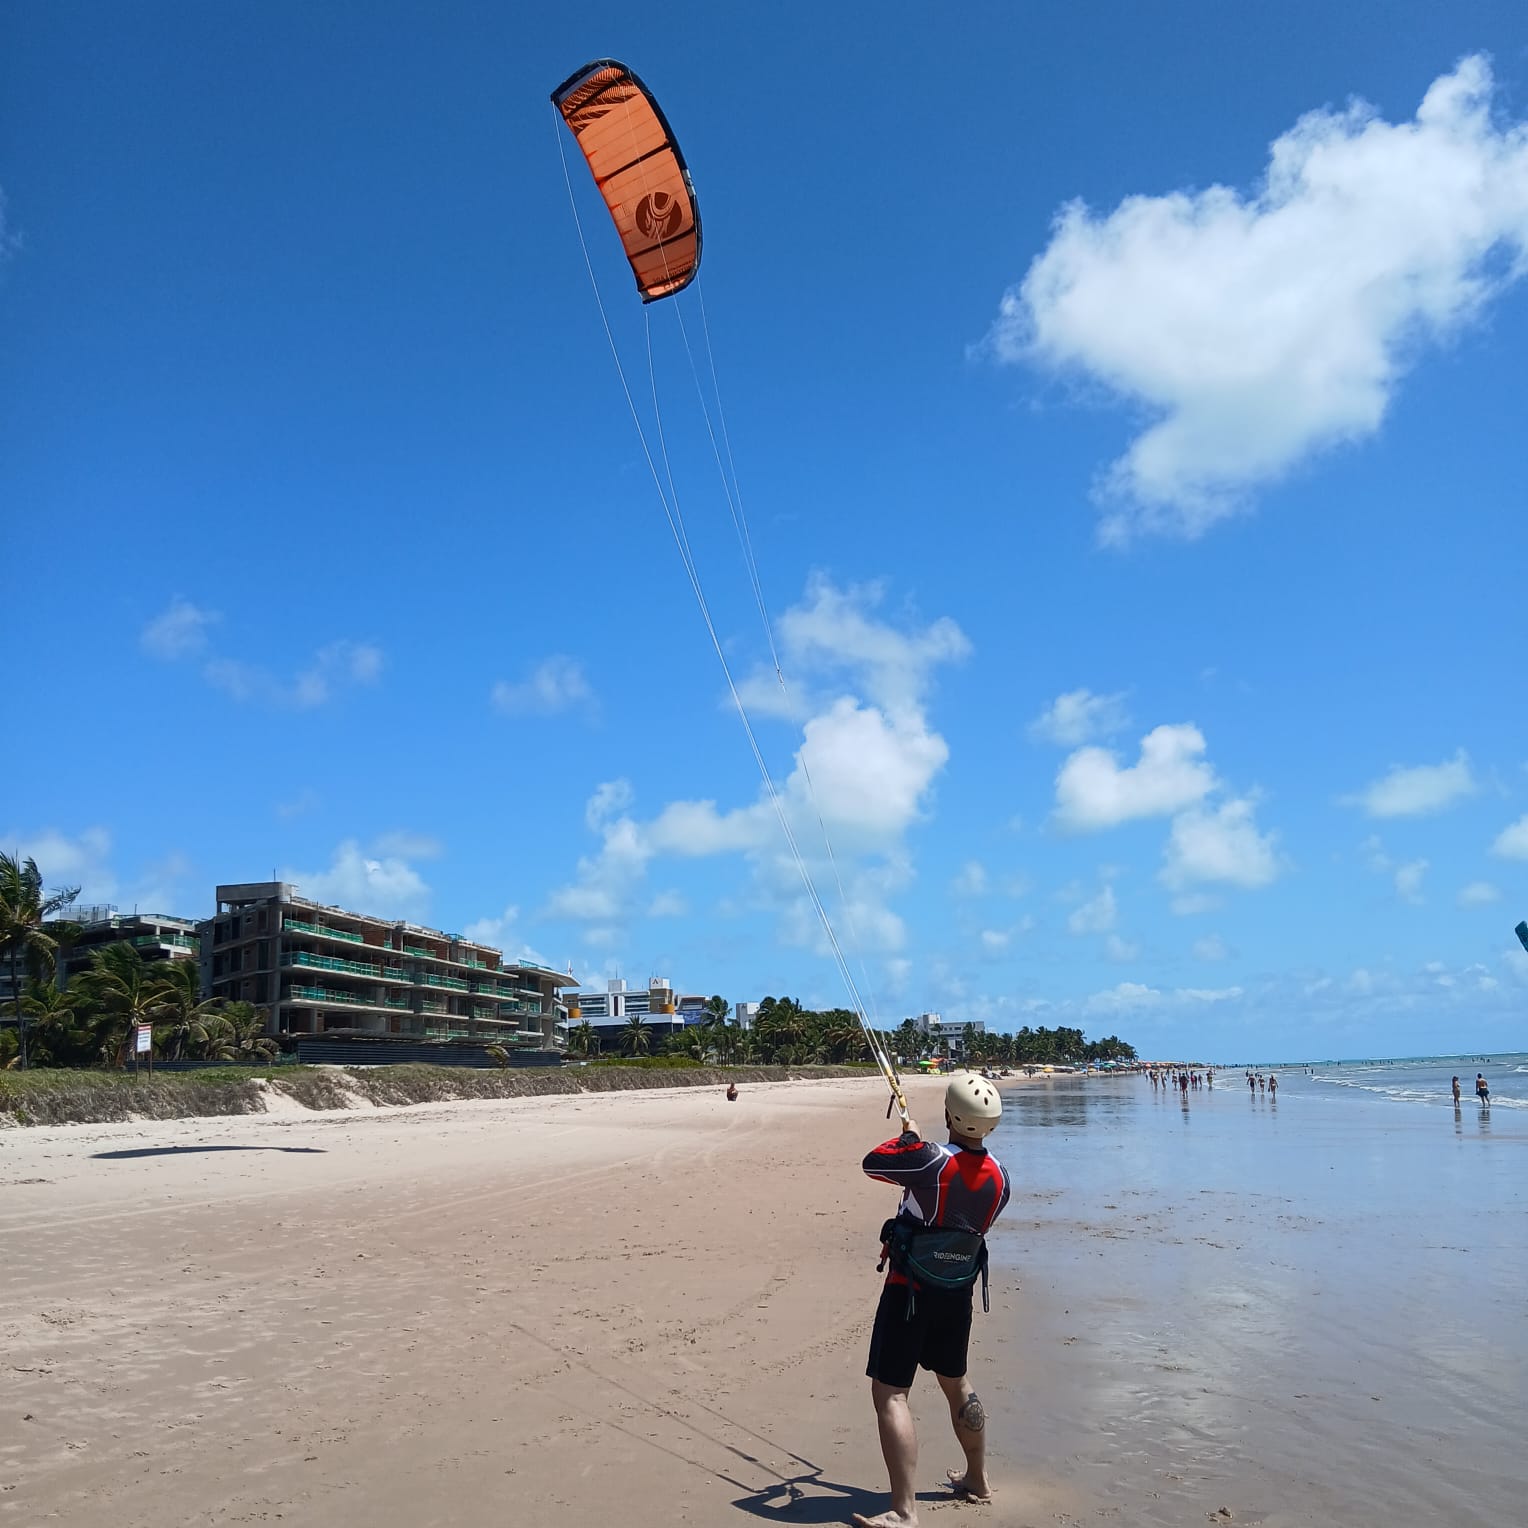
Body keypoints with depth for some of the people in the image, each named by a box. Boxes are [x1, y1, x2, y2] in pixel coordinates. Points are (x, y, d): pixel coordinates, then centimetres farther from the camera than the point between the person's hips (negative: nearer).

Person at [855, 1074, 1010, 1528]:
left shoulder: (932, 1161, -23)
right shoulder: (999, 1176, -2)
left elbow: (872, 1163, -10)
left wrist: (908, 1138, 7)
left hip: (910, 1289, -7)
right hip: (958, 1291, 7)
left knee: (890, 1393, -4)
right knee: (956, 1382, 25)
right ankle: (977, 1480, 39)